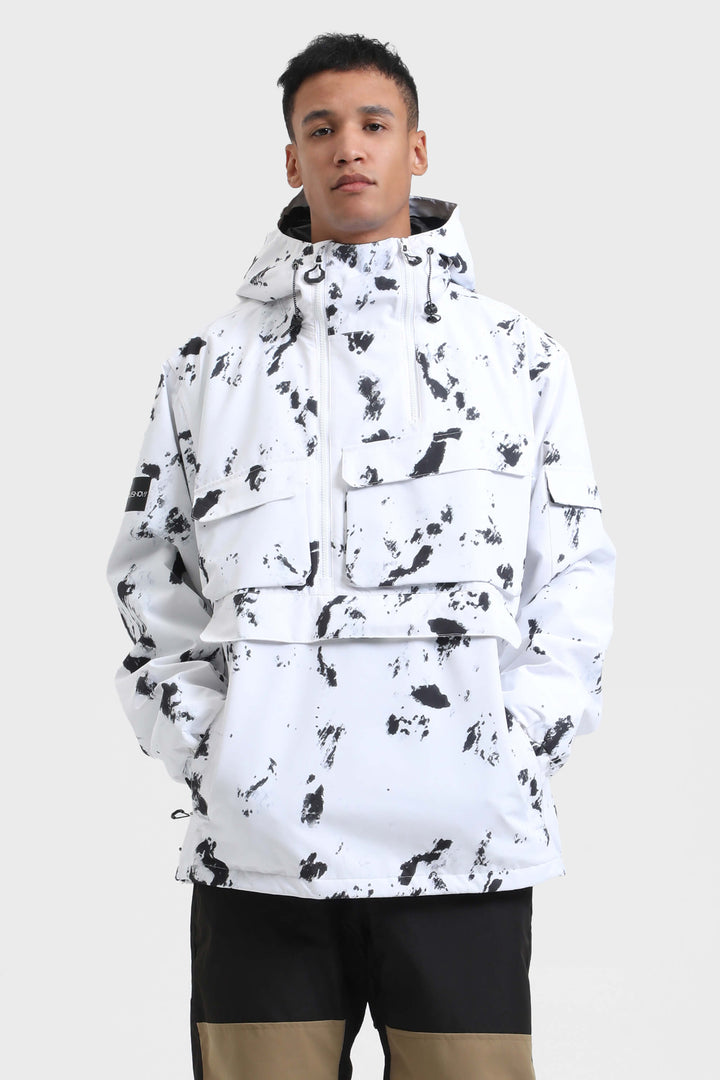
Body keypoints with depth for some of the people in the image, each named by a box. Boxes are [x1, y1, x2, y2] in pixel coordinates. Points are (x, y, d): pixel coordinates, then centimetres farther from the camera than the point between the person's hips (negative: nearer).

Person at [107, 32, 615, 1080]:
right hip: (257, 838, 1)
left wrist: (521, 741, -1)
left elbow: (575, 568, 10)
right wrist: (199, 738, 1)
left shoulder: (519, 355, 12)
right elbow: (151, 570, 13)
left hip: (465, 837, 0)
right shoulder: (211, 364, 13)